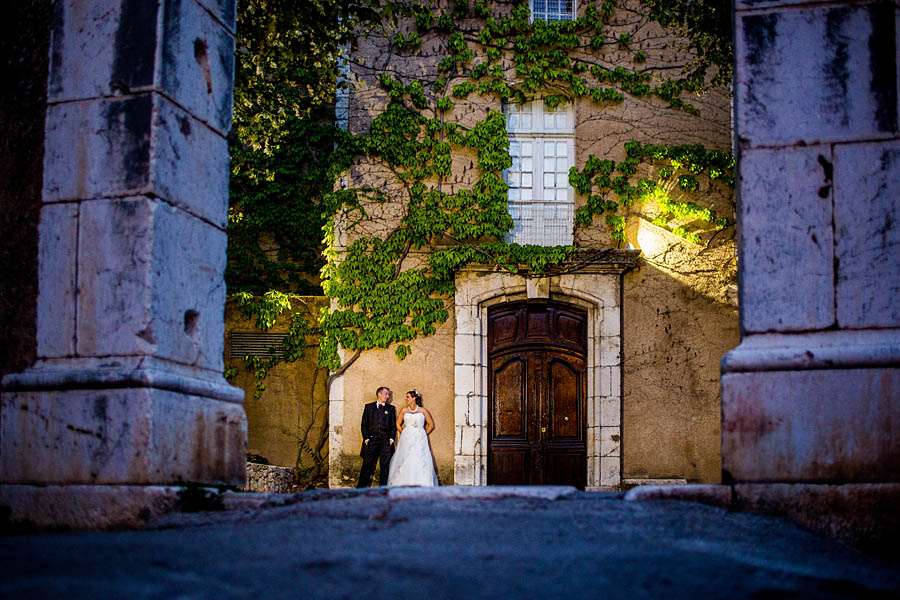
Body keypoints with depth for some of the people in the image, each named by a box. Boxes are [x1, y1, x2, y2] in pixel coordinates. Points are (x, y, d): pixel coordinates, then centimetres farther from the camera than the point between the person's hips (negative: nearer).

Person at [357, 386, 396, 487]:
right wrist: (366, 439, -2)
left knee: (385, 466, 0)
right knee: (367, 466, -1)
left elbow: (394, 426, 11)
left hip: (386, 442, 1)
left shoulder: (391, 409, 13)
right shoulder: (369, 407, 10)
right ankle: (361, 488, 3)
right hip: (372, 440, -1)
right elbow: (364, 424, 7)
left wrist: (391, 439, -2)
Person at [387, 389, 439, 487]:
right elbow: (398, 424, 16)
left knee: (420, 461, -9)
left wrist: (424, 434, 5)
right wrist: (404, 433, 9)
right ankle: (405, 484, -4)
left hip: (420, 439, -1)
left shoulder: (423, 410, 5)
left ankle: (422, 485, -8)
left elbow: (431, 424, 10)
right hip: (407, 439, 1)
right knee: (405, 462, -6)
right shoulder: (404, 410, 8)